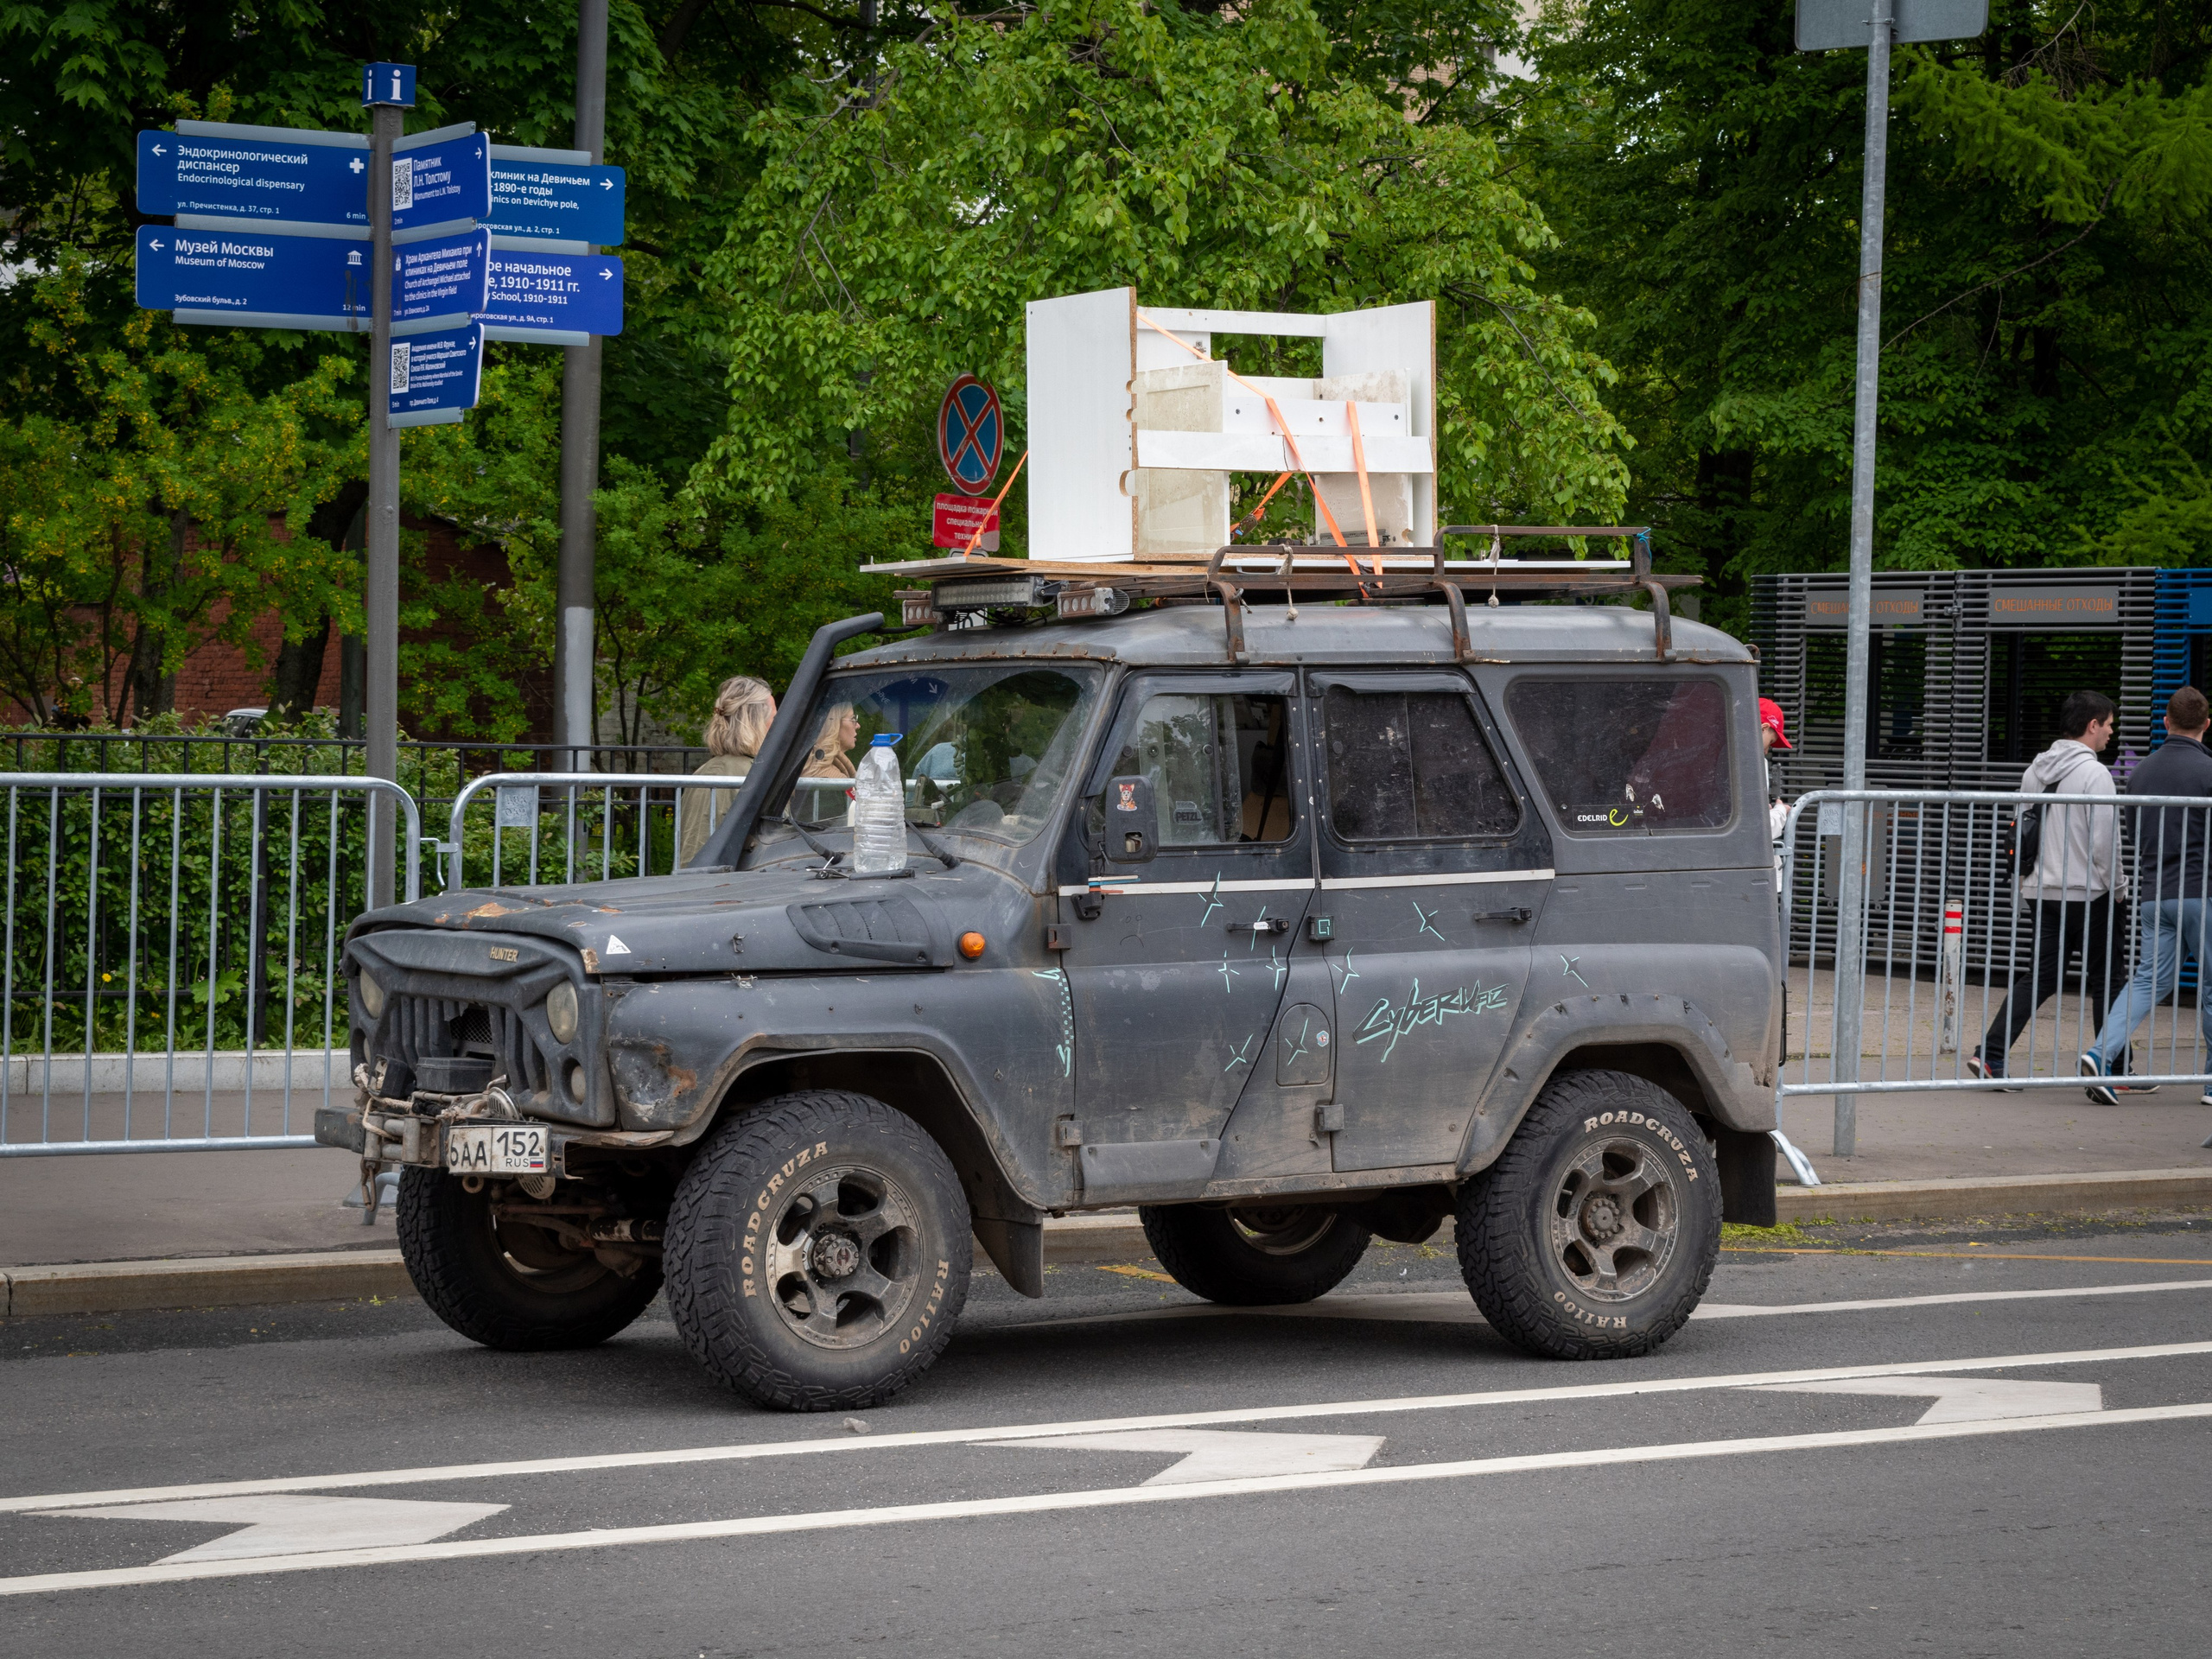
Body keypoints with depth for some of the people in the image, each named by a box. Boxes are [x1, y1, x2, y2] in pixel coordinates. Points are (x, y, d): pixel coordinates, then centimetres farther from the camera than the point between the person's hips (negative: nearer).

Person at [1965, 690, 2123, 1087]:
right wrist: (2115, 888, -5)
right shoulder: (2093, 774, -13)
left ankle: (1990, 1055, -6)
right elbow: (2104, 840, -16)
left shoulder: (2035, 770, 11)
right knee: (2104, 980, 5)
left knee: (2040, 976, 7)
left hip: (2041, 890, 7)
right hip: (2086, 892, -7)